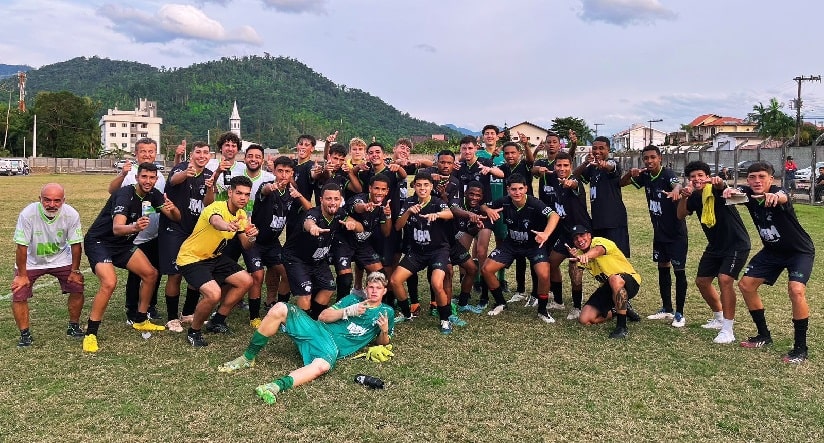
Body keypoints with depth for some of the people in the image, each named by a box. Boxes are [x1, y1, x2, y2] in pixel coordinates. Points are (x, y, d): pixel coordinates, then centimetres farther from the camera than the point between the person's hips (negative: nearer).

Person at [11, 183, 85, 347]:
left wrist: (75, 271, -6)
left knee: (77, 288, -6)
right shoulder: (27, 214, -30)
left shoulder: (71, 214, -25)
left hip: (61, 259, 1)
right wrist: (22, 275, -13)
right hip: (31, 261, -1)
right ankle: (25, 334, 10)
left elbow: (76, 244, -12)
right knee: (19, 294, -11)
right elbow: (22, 246, -20)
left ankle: (74, 327, 17)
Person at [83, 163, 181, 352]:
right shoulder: (125, 195, -26)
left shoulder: (153, 195, -4)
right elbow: (117, 228, -39)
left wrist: (173, 208, -27)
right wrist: (135, 227, -61)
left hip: (123, 244, 8)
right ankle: (90, 335, -15)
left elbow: (176, 218, -4)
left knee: (151, 274, 4)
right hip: (99, 242, -8)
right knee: (109, 283, -27)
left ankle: (140, 321, 20)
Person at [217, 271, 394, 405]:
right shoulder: (353, 299, 19)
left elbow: (382, 342, 14)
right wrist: (348, 311, -5)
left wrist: (384, 331, -9)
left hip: (333, 348, -4)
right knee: (280, 309, -18)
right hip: (317, 330, 4)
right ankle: (248, 358, -8)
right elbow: (323, 316, 10)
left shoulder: (386, 312, 13)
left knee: (322, 365, -42)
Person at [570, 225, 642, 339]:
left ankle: (622, 327, -31)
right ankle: (621, 309, 18)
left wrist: (586, 255, -68)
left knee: (615, 279, -43)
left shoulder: (600, 241, -18)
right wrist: (574, 259, -19)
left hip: (630, 281, -7)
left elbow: (598, 250, -44)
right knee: (584, 320, -7)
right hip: (607, 287, 7)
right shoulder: (581, 254, 3)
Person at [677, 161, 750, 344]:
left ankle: (727, 330, -15)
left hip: (736, 244, -8)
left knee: (725, 279, -24)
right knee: (701, 281, 11)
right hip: (715, 245, 8)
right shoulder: (695, 197, 0)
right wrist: (684, 197, -23)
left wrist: (719, 183, -67)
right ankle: (719, 318, 35)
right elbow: (680, 215, -7)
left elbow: (722, 187, -43)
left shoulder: (716, 190, -20)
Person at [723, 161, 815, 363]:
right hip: (772, 250, 6)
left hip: (800, 251, -6)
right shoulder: (747, 193, -13)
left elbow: (783, 198, -52)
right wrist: (729, 190, -56)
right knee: (746, 284, 3)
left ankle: (800, 348, -10)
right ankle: (764, 335, 20)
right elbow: (734, 190, -32)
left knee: (796, 290, -25)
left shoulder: (777, 192, -29)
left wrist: (775, 197, -77)